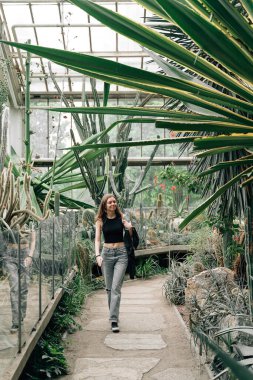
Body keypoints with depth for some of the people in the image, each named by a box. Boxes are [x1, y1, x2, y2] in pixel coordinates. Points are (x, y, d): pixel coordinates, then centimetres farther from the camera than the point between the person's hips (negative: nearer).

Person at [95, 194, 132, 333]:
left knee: (116, 287, -9)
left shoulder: (121, 217, 1)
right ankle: (113, 314, 28)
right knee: (109, 288, 9)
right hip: (106, 253, 1)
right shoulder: (100, 220, 1)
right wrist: (98, 255, -19)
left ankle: (114, 320, -9)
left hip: (121, 253, -1)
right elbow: (97, 239, -3)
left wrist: (130, 226, -24)